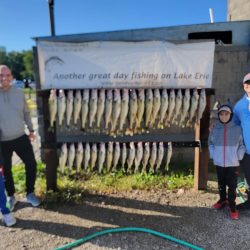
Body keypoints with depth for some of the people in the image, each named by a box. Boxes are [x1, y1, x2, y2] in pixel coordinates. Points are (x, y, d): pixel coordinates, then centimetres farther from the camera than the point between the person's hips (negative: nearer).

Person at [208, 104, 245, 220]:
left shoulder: (237, 129, -7)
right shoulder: (215, 129, -3)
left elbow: (242, 144, 1)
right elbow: (210, 143, 10)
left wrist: (238, 157, -6)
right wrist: (213, 155, 1)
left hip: (232, 163, -2)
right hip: (219, 163, 2)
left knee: (232, 186, 3)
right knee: (221, 184, 18)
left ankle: (232, 206, 17)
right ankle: (222, 200, 37)